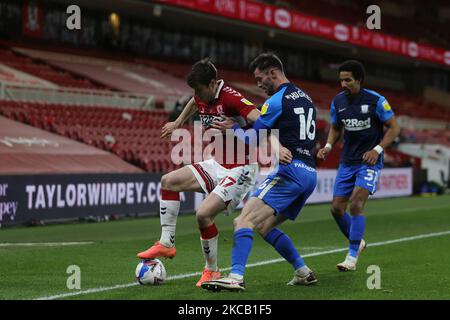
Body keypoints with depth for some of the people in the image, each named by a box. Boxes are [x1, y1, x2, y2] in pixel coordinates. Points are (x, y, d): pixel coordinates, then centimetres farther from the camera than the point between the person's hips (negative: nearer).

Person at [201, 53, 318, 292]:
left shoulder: (276, 101, -7)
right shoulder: (305, 98, 19)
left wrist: (232, 128, 16)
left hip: (290, 171, -9)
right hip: (309, 173, 9)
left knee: (245, 220, -16)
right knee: (265, 227, 18)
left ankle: (236, 277, -31)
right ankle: (304, 273, 15)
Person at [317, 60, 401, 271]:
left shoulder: (376, 100, -11)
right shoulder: (337, 102, 2)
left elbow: (394, 127, -4)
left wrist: (377, 149, -15)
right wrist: (328, 146, -2)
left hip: (369, 161, -5)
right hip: (347, 162, 5)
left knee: (356, 204, -19)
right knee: (337, 208, 1)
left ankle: (352, 257, -12)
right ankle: (357, 242, 28)